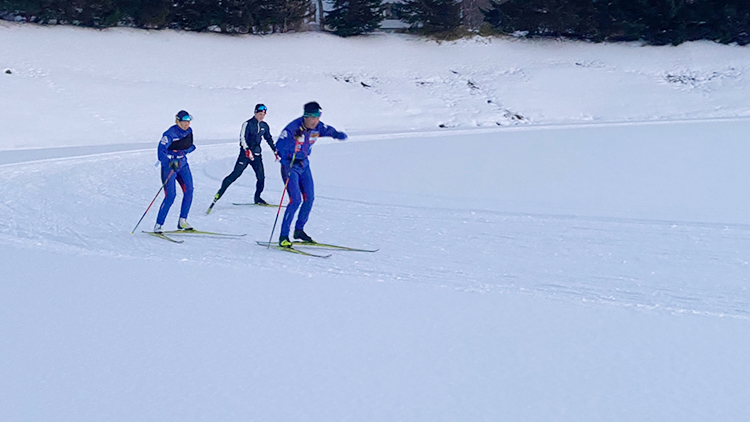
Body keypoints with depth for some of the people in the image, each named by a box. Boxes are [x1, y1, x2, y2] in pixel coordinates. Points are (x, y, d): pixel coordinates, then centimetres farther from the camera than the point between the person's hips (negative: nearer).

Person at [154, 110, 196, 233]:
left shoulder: (189, 131, 3)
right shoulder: (170, 134, -19)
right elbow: (161, 151, -25)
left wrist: (183, 151, -5)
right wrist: (170, 163, -42)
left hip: (182, 164, 6)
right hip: (169, 165, -6)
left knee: (189, 190, -8)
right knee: (170, 195, -13)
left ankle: (182, 222, 3)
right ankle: (158, 225, -4)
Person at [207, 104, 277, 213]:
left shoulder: (264, 126, 12)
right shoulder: (248, 124, -6)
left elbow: (269, 139, 24)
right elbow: (242, 137, -15)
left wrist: (275, 152, 23)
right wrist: (247, 150, -28)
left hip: (257, 154, 5)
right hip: (245, 153, -5)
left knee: (261, 176, -3)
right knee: (236, 173, -13)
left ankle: (257, 198, 13)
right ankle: (220, 192, -8)